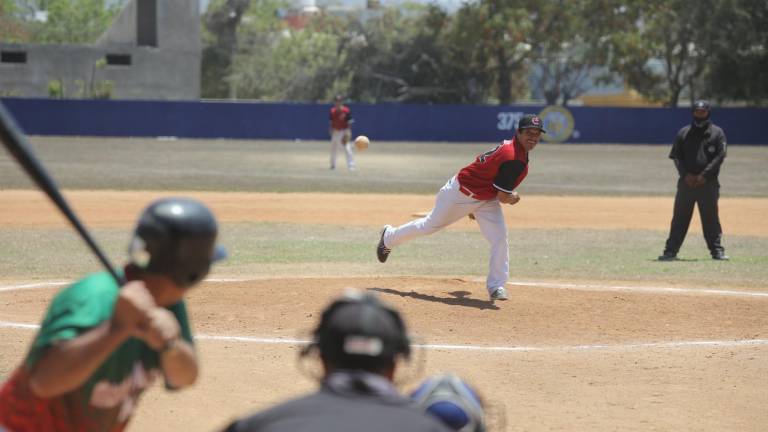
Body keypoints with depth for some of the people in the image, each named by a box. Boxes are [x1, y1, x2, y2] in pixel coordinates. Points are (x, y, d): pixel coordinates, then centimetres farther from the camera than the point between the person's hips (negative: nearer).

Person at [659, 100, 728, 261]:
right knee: (680, 216, 1)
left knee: (711, 217, 0)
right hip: (686, 181, 2)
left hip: (708, 182, -2)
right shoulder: (684, 133, 11)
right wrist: (686, 174, -9)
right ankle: (671, 251, 2)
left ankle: (717, 250, 6)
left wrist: (704, 175, -12)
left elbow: (720, 156, -3)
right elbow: (676, 156, 7)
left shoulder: (717, 133, 5)